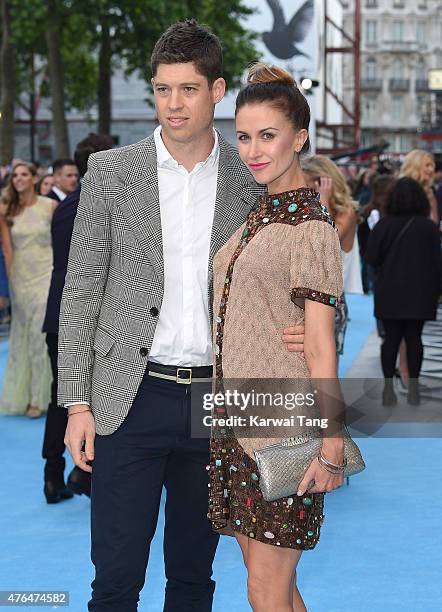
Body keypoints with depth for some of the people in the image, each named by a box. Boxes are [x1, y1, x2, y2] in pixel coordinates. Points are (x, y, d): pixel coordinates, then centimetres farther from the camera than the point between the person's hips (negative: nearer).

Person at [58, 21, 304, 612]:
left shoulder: (253, 180, 4)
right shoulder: (111, 173, 1)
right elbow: (81, 293, 2)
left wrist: (294, 330, -9)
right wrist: (78, 403, -3)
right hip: (132, 401, -2)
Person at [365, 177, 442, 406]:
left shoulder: (384, 225, -7)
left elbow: (371, 258, -6)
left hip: (390, 292, 0)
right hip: (419, 292, 0)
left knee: (391, 338, 5)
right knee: (414, 337, 7)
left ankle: (388, 387, 3)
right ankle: (413, 388, 7)